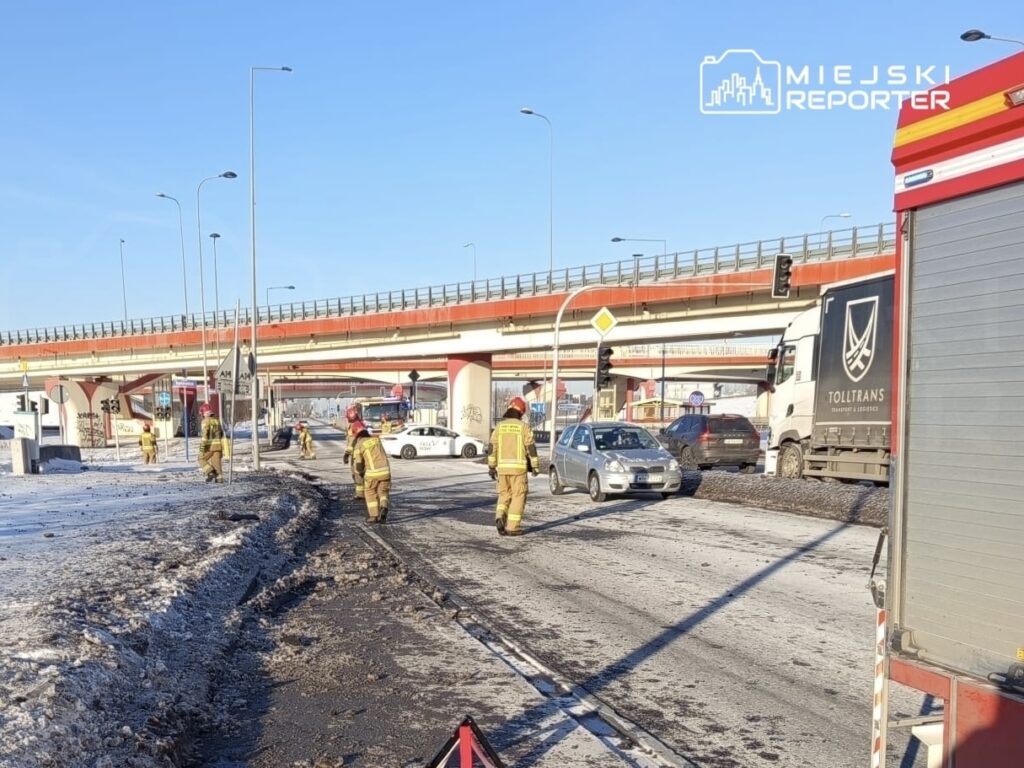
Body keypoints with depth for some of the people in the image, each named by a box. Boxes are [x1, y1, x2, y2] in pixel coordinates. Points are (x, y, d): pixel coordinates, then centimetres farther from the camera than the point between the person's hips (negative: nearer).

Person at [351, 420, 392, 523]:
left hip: (372, 473, -3)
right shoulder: (376, 438, 8)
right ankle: (384, 508, -14)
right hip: (385, 471, 3)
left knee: (371, 493, 17)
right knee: (383, 493, 14)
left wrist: (361, 473, 18)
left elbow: (358, 464, -2)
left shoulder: (358, 445, -3)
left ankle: (373, 515, 13)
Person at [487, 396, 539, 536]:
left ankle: (500, 518, -8)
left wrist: (491, 467, 10)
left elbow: (492, 448, 5)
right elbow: (531, 448, -5)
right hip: (518, 467, -3)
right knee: (518, 497, 5)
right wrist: (536, 466, 3)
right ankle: (512, 527, 1)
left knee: (504, 495, 15)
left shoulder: (499, 426, 5)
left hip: (502, 467, 3)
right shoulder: (524, 426, -5)